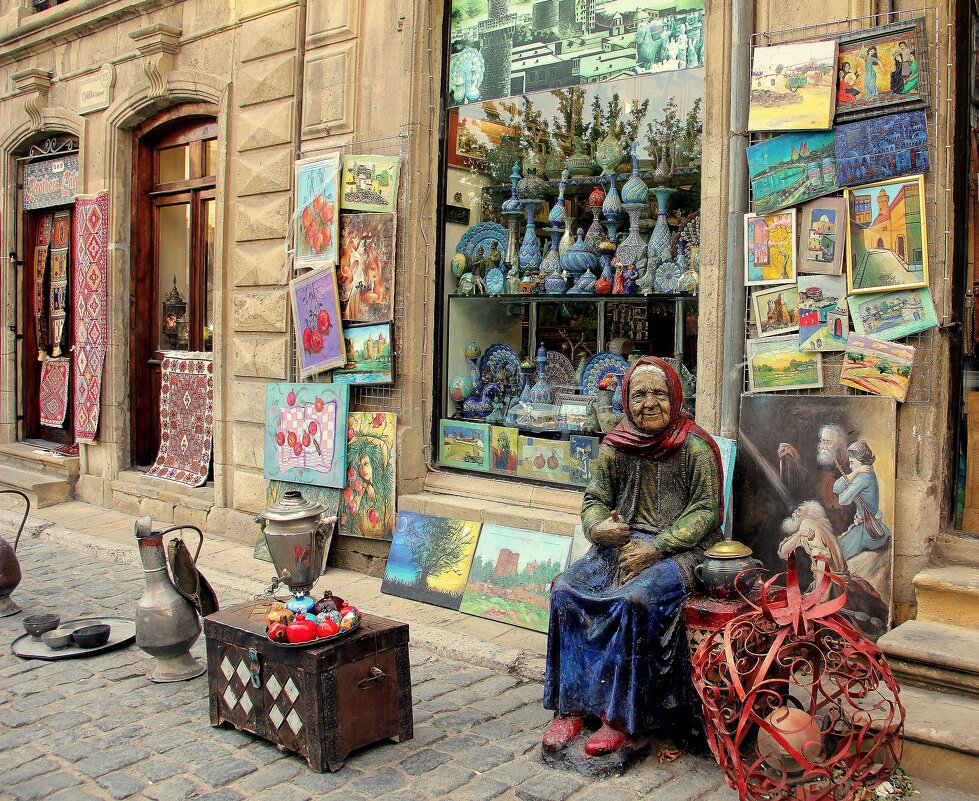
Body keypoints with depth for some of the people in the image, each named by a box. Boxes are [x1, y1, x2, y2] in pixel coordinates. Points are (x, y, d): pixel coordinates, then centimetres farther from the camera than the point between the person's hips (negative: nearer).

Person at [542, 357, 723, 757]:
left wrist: (656, 547, -18)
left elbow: (705, 510, -7)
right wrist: (597, 526, -12)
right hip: (622, 541, 5)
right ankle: (571, 707, -13)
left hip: (679, 547, -5)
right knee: (566, 589, -20)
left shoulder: (695, 447, -4)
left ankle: (622, 718, -20)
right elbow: (594, 499, 13)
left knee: (636, 599, -33)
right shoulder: (616, 446, 8)